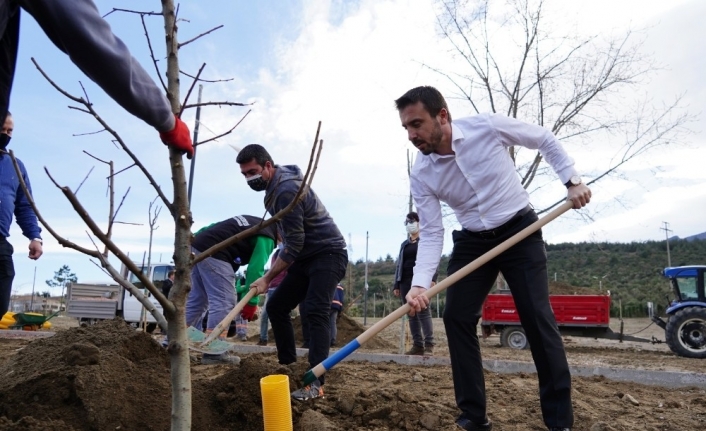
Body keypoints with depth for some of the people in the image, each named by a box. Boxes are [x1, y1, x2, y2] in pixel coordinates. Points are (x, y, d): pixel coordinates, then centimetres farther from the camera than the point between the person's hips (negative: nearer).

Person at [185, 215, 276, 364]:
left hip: (198, 245, 10)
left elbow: (211, 227, 25)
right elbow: (256, 268, -11)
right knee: (224, 301, -6)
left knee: (197, 300, 16)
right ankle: (213, 353, -6)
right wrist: (251, 302, -8)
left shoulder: (255, 223, 25)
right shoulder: (266, 237, -2)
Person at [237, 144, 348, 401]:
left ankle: (316, 383, -23)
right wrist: (280, 264, 13)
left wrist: (267, 278, -18)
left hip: (328, 254, -10)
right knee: (276, 306, 6)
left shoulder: (286, 190, -24)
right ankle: (287, 366, 15)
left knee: (315, 312, -22)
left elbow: (294, 244, -24)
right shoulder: (276, 185, 7)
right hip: (306, 257, 10)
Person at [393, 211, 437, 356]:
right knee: (412, 315, 4)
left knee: (423, 312, -11)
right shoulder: (404, 244, 23)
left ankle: (429, 345, -8)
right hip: (406, 281, 6)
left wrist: (432, 279, -18)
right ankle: (417, 345, 7)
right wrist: (396, 285, 13)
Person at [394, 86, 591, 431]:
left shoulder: (488, 126, -19)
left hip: (520, 229, -3)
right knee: (456, 317, -6)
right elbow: (431, 233, -11)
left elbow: (545, 140, -2)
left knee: (537, 318, -8)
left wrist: (572, 180, -9)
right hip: (472, 241, 3)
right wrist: (420, 283, -24)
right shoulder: (421, 176, -12)